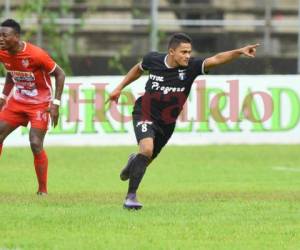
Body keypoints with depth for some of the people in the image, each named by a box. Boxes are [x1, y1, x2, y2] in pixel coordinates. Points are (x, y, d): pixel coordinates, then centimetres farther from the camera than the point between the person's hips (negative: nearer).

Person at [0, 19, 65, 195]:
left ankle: (43, 190, -3)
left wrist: (55, 104, -18)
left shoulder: (36, 54, -25)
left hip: (40, 104, -6)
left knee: (36, 144, -16)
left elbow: (60, 74, -14)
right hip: (18, 101, 6)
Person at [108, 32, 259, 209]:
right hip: (145, 114, -3)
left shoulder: (191, 67, -21)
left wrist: (239, 52, -51)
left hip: (167, 122, 3)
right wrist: (120, 88, 15)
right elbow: (139, 69, 8)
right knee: (147, 149, -27)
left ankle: (135, 162, 56)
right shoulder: (153, 59, -16)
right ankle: (131, 196, -16)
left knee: (147, 159, 17)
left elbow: (216, 59, -36)